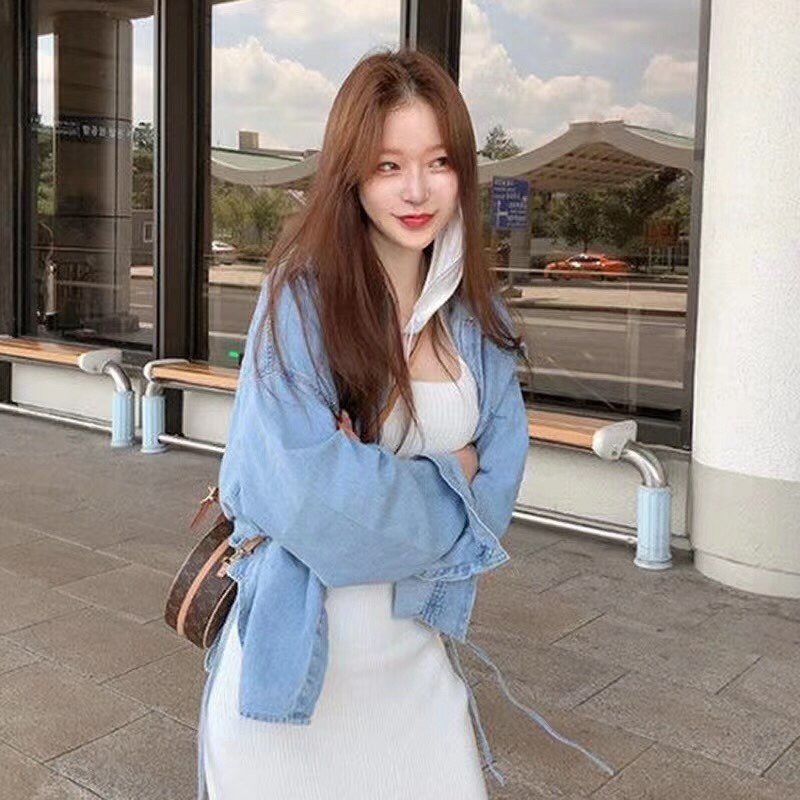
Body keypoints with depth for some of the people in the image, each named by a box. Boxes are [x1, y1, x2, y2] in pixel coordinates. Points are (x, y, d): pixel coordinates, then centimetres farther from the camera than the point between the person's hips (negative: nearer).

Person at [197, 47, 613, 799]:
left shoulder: (477, 313, 1)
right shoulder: (304, 293, -16)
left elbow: (496, 474, -2)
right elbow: (308, 490, -22)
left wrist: (376, 485, -17)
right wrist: (440, 485, -10)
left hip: (418, 632, 5)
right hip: (299, 633, -4)